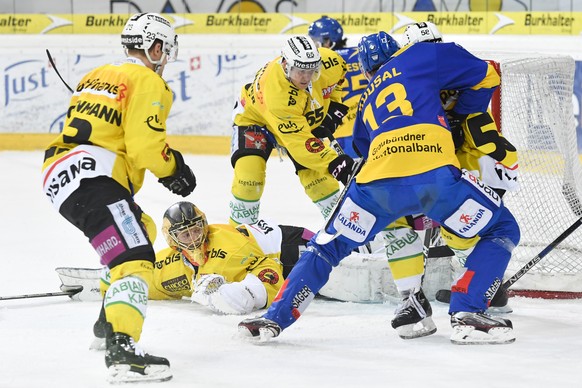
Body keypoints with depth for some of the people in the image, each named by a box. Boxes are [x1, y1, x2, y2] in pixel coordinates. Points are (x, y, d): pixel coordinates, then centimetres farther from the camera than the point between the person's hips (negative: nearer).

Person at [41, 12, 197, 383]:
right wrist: (173, 168, 5)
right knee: (135, 260, -21)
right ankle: (121, 349, -42)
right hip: (93, 178, -10)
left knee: (141, 229, 31)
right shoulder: (147, 81, -2)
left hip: (59, 174, 10)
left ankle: (109, 326, 31)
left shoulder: (98, 76, 26)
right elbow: (145, 144, -13)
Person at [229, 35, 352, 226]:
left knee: (315, 172, -8)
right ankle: (240, 225, -7)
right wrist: (333, 163, -51)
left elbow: (340, 74, -1)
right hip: (255, 116, -5)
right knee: (249, 167, -25)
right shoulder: (275, 91, -43)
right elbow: (299, 142, -43)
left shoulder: (327, 61, -29)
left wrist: (335, 106, -9)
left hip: (306, 120, 5)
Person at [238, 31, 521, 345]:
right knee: (502, 231, 15)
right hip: (434, 175, -3)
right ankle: (467, 315, -1)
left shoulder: (367, 102, 34)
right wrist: (461, 114, 36)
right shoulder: (421, 57, 22)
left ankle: (275, 318, 17)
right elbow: (485, 76, 21)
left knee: (328, 245, 25)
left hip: (377, 182, 4)